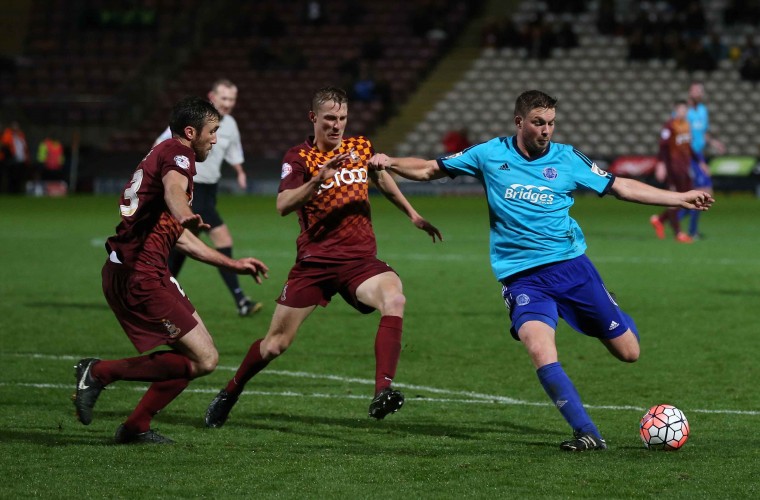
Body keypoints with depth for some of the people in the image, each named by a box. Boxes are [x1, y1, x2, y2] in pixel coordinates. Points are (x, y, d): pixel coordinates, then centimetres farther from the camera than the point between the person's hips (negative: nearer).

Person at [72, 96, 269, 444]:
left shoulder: (164, 154, 26)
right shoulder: (177, 153, -5)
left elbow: (178, 236, 35)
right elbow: (173, 189, -31)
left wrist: (233, 265, 38)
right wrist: (186, 217, -53)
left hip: (124, 270, 11)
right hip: (140, 275, -11)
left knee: (199, 352, 14)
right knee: (203, 359, -13)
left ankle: (136, 426, 16)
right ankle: (101, 372, -10)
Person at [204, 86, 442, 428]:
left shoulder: (361, 147, 6)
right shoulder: (299, 157, -5)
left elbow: (381, 179, 29)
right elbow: (283, 206, -22)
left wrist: (411, 214, 31)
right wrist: (318, 179, -36)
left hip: (360, 259, 2)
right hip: (314, 260, -2)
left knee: (394, 298, -31)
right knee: (275, 344, 3)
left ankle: (382, 392, -36)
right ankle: (229, 394, 31)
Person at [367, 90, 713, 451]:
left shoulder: (566, 159, 5)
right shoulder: (490, 155, 3)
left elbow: (621, 187, 11)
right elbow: (430, 169, 11)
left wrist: (680, 199, 9)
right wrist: (390, 164, -5)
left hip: (571, 265, 2)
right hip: (522, 277, -1)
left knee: (628, 351, 1)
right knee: (540, 350, -29)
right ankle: (587, 434, -21)